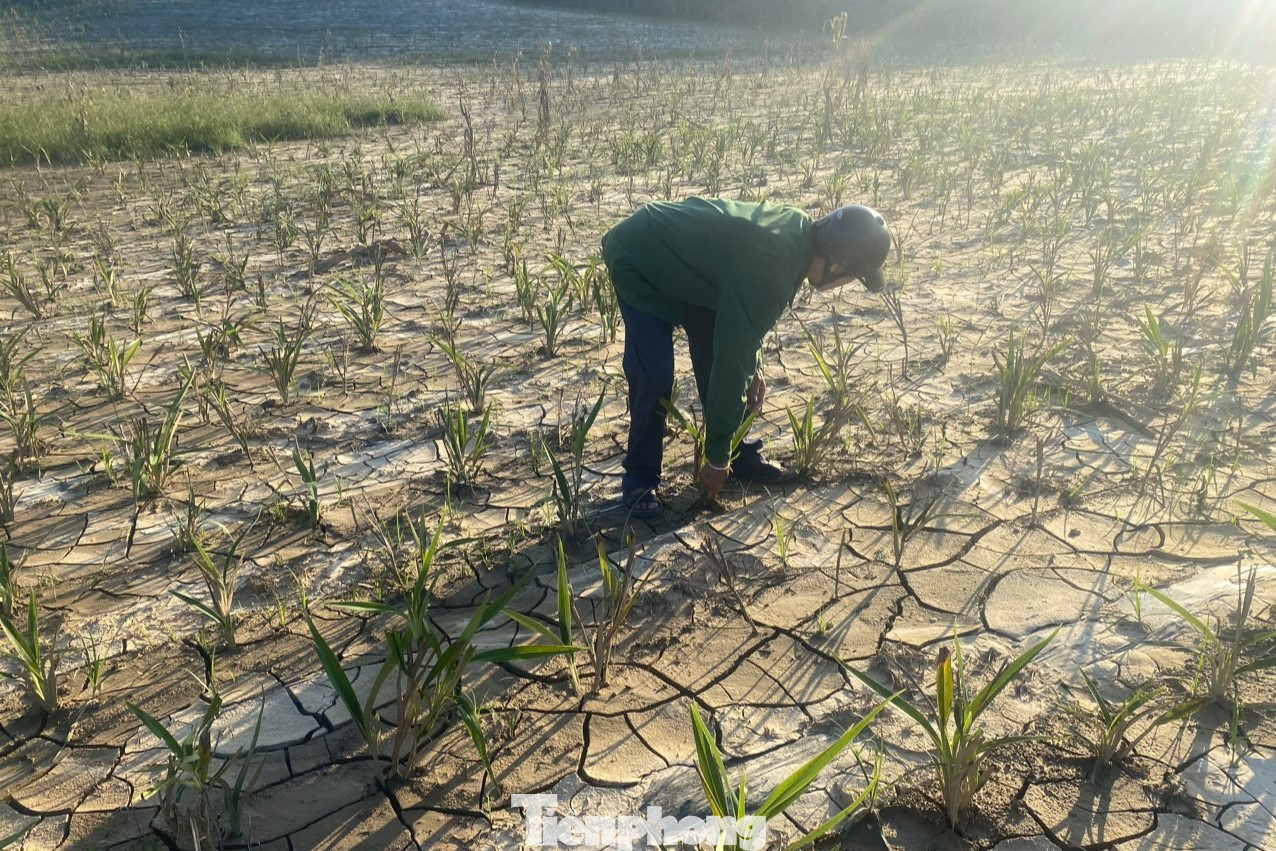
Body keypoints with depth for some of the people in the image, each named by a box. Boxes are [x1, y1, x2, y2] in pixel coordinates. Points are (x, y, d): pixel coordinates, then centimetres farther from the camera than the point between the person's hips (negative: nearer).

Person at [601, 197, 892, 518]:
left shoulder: (799, 229, -11)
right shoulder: (767, 275, -36)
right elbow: (730, 364, -30)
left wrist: (754, 367, 6)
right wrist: (717, 459, -21)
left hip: (686, 264, 9)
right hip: (639, 263, -8)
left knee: (713, 357, 7)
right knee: (654, 377, -15)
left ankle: (742, 456, 21)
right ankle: (640, 480, 3)